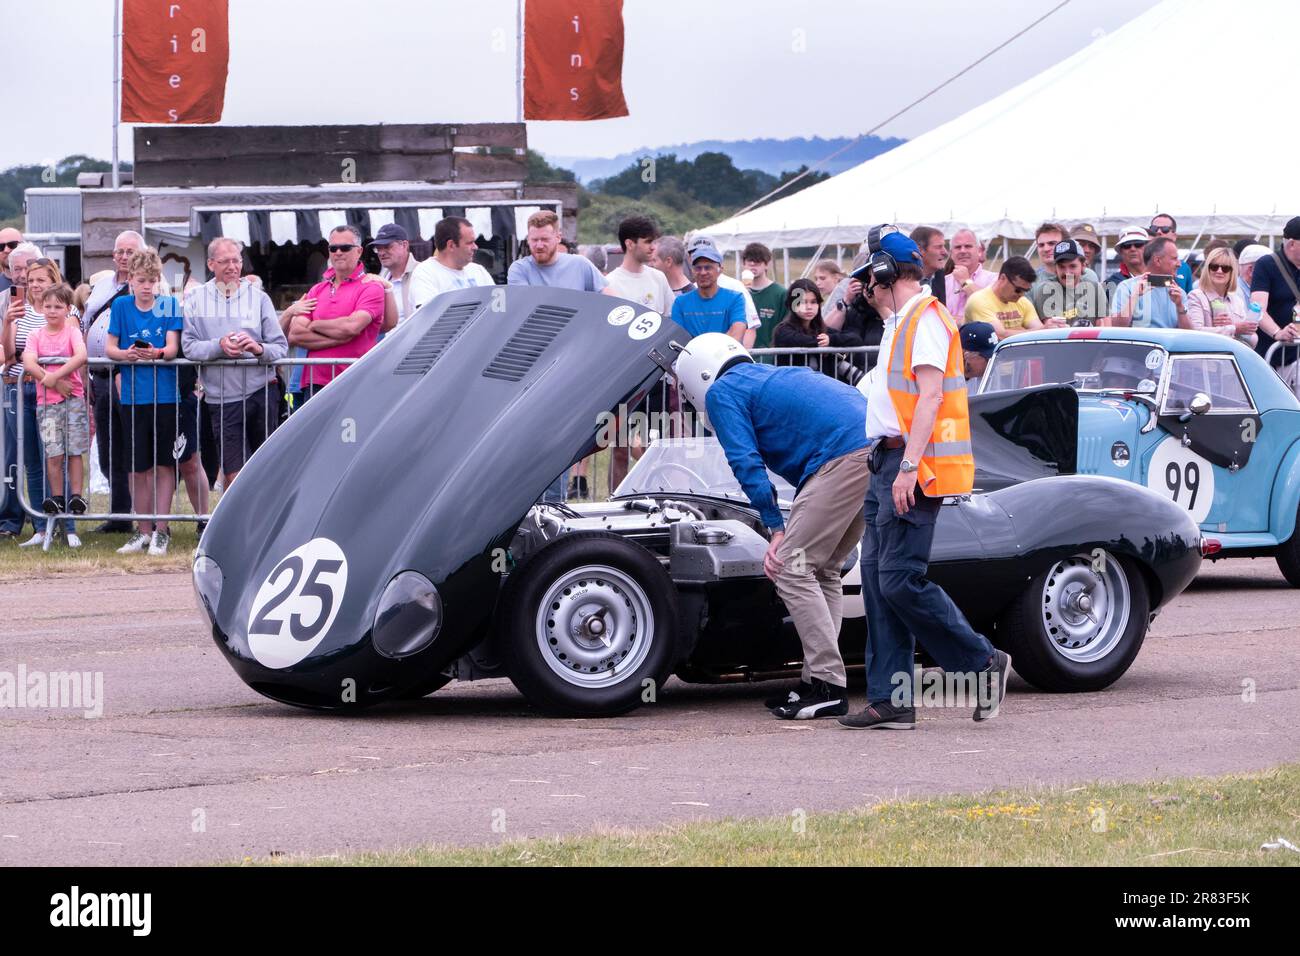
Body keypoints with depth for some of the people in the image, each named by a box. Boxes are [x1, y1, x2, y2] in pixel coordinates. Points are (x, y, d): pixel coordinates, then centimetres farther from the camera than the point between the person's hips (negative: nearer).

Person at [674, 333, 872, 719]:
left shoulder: (723, 392, 8)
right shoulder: (771, 376, 34)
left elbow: (747, 463, -2)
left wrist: (776, 529, 0)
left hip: (846, 456, -9)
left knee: (793, 568, -4)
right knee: (823, 570, 17)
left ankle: (828, 685, -8)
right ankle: (819, 680, 15)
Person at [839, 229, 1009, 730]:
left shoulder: (926, 319, -9)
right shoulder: (900, 325, 22)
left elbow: (930, 396, -18)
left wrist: (908, 468, -25)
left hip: (913, 467, -10)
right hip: (888, 464, 10)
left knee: (900, 581, -14)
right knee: (878, 581, 4)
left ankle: (984, 661, -2)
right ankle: (891, 701, 4)